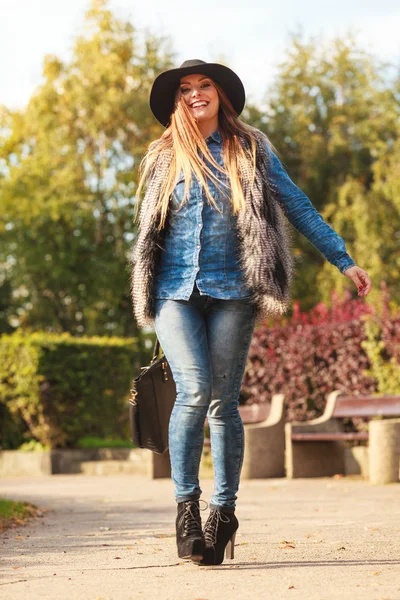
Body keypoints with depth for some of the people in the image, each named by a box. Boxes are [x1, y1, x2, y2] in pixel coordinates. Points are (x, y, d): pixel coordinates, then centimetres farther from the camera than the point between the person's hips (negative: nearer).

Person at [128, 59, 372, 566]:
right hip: (175, 290, 1)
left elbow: (298, 207, 8)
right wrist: (145, 289, 22)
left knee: (223, 402, -1)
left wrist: (343, 261, 4)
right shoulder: (164, 158, 12)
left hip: (230, 291, 0)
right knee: (194, 392, -16)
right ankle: (186, 505, -4)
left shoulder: (250, 151, 8)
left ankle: (224, 511, 10)